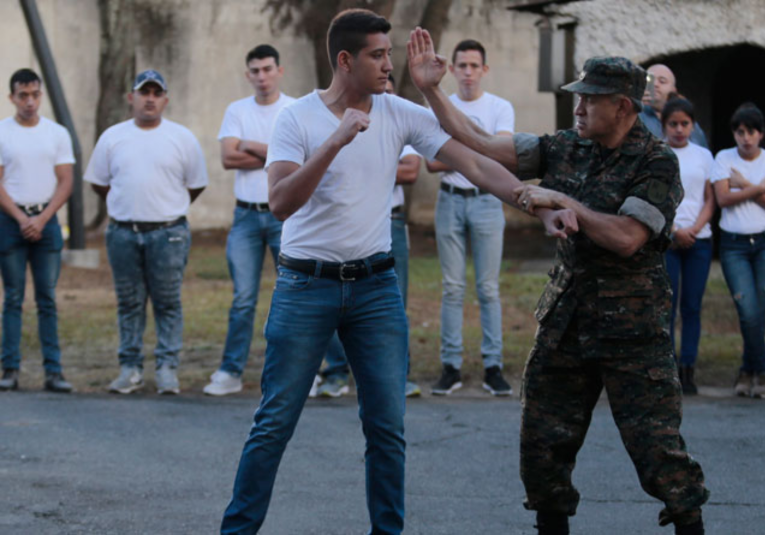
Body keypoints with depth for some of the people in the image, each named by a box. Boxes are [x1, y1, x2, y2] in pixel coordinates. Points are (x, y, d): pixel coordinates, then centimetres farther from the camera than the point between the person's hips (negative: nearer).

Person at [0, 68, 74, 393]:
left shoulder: (57, 134, 7)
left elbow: (65, 183, 3)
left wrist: (41, 220, -8)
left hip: (47, 220, 1)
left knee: (48, 300, -1)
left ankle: (53, 371, -1)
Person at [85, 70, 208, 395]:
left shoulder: (182, 138, 4)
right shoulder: (112, 137, 7)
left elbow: (196, 184, 11)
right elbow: (98, 182, 16)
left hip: (168, 233, -2)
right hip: (123, 233, 2)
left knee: (167, 303, -1)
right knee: (129, 304, 5)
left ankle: (167, 368, 3)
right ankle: (130, 368, 10)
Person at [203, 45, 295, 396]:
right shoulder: (237, 111, 9)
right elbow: (227, 158, -4)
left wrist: (251, 147, -7)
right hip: (247, 215, 2)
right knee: (243, 298, 3)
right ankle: (231, 373, 7)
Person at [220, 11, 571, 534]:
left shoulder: (402, 115, 0)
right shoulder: (298, 118, -8)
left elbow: (475, 163, -2)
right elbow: (280, 203, -20)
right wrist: (336, 142, -29)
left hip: (376, 287, 3)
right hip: (306, 287, -3)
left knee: (388, 426, 4)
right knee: (275, 423, 0)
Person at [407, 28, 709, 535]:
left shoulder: (656, 163, -10)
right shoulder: (565, 149, 6)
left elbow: (626, 238, -21)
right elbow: (482, 144, 6)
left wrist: (562, 201, -17)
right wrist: (432, 89, 1)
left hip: (632, 326, -6)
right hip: (566, 318, 6)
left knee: (657, 445, -7)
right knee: (543, 440, 8)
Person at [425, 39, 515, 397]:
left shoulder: (500, 108, 3)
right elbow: (432, 162, 1)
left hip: (486, 200, -1)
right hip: (450, 201, 2)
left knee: (488, 287, -1)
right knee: (452, 287, 2)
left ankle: (493, 367, 3)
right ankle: (451, 367, 5)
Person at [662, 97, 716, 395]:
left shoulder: (703, 156, 11)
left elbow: (710, 200, 10)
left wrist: (694, 229, -7)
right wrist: (675, 231, -9)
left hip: (699, 240, 2)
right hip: (665, 240, -2)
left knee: (692, 306, 1)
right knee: (666, 305, -6)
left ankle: (688, 370, 4)